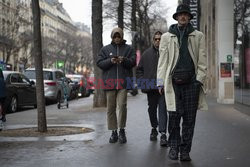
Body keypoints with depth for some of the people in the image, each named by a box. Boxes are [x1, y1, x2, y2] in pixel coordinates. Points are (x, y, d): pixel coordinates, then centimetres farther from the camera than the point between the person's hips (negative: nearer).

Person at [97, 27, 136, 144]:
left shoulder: (128, 49, 12)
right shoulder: (105, 49, 14)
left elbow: (133, 62, 2)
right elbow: (99, 63, 5)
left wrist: (124, 60, -17)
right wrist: (110, 61, -11)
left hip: (123, 81, -2)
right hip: (110, 81, 2)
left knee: (122, 106, -12)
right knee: (111, 108, 4)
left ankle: (122, 131, -1)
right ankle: (113, 132, 12)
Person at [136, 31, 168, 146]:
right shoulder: (146, 54, 9)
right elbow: (139, 70, 14)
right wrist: (142, 82, 2)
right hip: (150, 87, 4)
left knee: (162, 109, -9)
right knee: (152, 109, 16)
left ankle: (163, 134, -10)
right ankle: (154, 129, 35)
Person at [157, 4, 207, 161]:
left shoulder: (198, 36, 14)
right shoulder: (167, 37, 15)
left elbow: (202, 60, 9)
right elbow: (162, 60, 11)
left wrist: (199, 79, -2)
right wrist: (161, 81, 3)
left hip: (191, 81, 0)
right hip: (173, 81, 0)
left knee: (189, 118, 1)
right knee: (174, 116, -3)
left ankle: (185, 150, 8)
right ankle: (174, 146, 11)